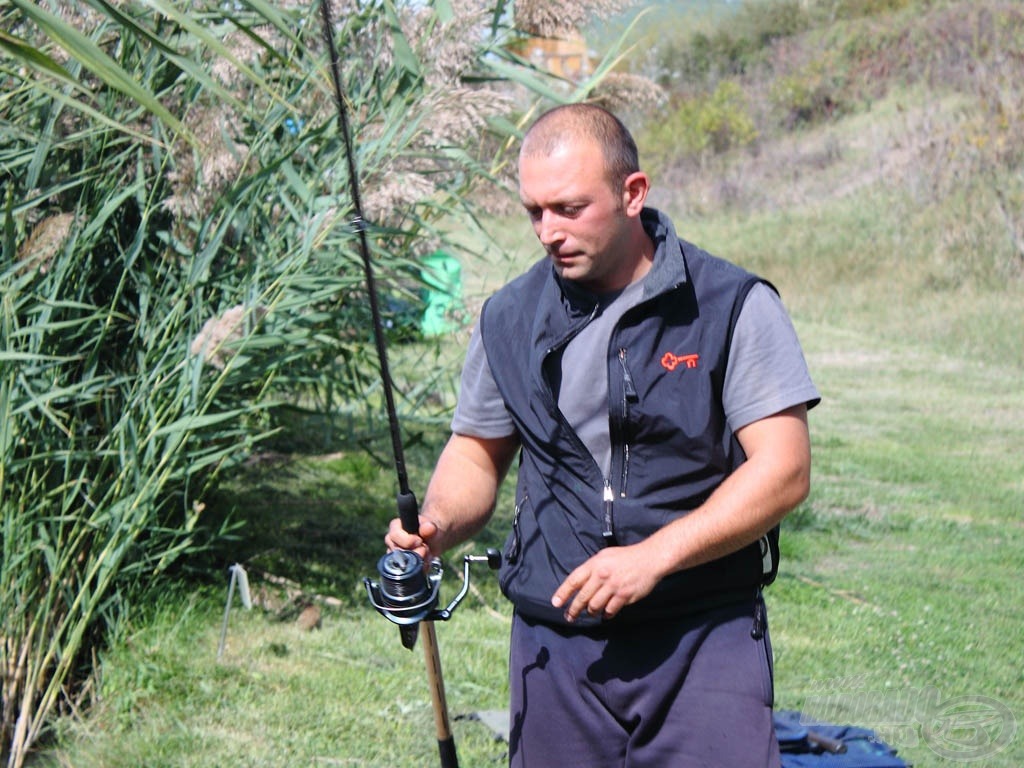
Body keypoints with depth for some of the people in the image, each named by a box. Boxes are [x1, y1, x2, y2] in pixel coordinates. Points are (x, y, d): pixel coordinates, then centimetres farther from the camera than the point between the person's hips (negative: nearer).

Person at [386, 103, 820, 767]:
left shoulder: (735, 308, -5)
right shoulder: (511, 319, 8)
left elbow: (784, 471, -9)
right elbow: (477, 452, 18)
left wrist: (653, 555, -19)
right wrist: (438, 526, -4)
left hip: (705, 639, -3)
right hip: (555, 642, 3)